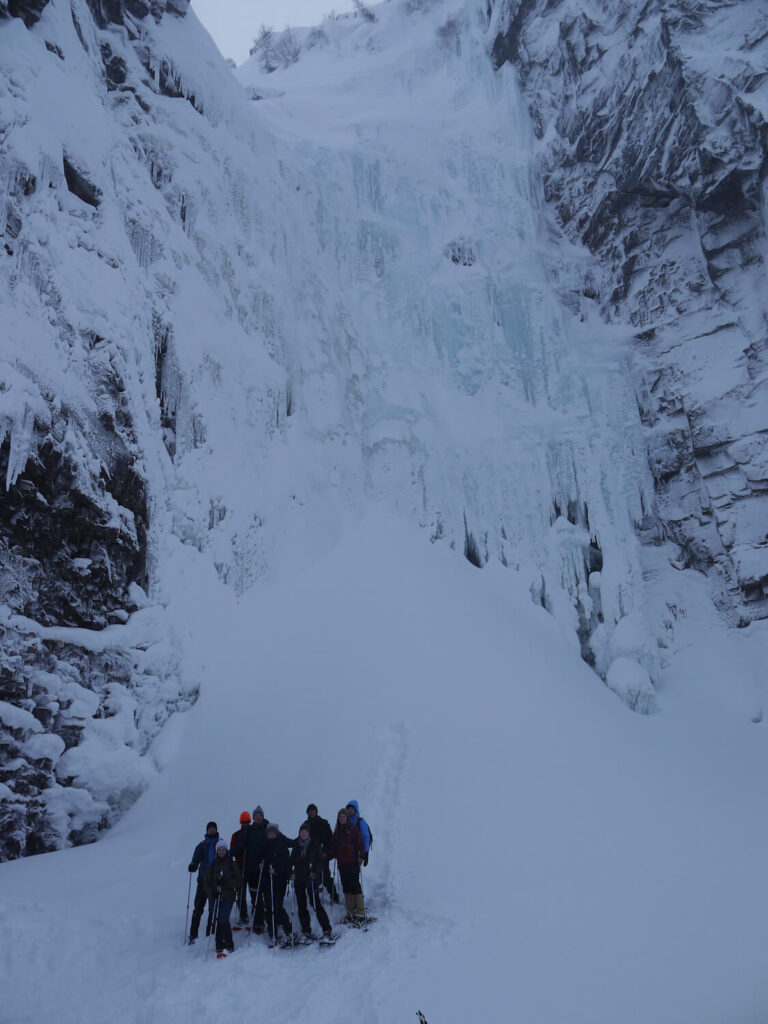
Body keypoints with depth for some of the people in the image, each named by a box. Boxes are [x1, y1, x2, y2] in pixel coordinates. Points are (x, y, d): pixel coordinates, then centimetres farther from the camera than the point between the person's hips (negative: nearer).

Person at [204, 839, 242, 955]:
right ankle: (219, 945, 11)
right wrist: (211, 893, -6)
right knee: (217, 921, 0)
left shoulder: (232, 863, 3)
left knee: (223, 920, -13)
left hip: (228, 896, -3)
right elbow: (207, 881, 9)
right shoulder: (213, 864, 9)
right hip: (215, 897, 3)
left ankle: (229, 944, 0)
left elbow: (238, 880, 0)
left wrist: (225, 883, -14)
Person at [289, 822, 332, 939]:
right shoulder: (296, 845, 9)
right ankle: (306, 930, 14)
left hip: (311, 878, -4)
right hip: (298, 878, 4)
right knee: (301, 905, 5)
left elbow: (321, 861, 0)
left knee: (315, 903, -10)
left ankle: (326, 928, -4)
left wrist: (315, 872, -14)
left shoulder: (315, 845, 1)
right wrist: (291, 873, 0)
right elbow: (292, 860, 15)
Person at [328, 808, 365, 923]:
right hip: (342, 864, 5)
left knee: (355, 886, -8)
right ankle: (350, 913, 12)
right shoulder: (337, 831, 13)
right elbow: (334, 848, 17)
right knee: (346, 887, 7)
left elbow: (360, 844, -6)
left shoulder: (353, 829, -2)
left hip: (353, 863, -5)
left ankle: (360, 913, -4)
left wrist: (361, 856, -17)